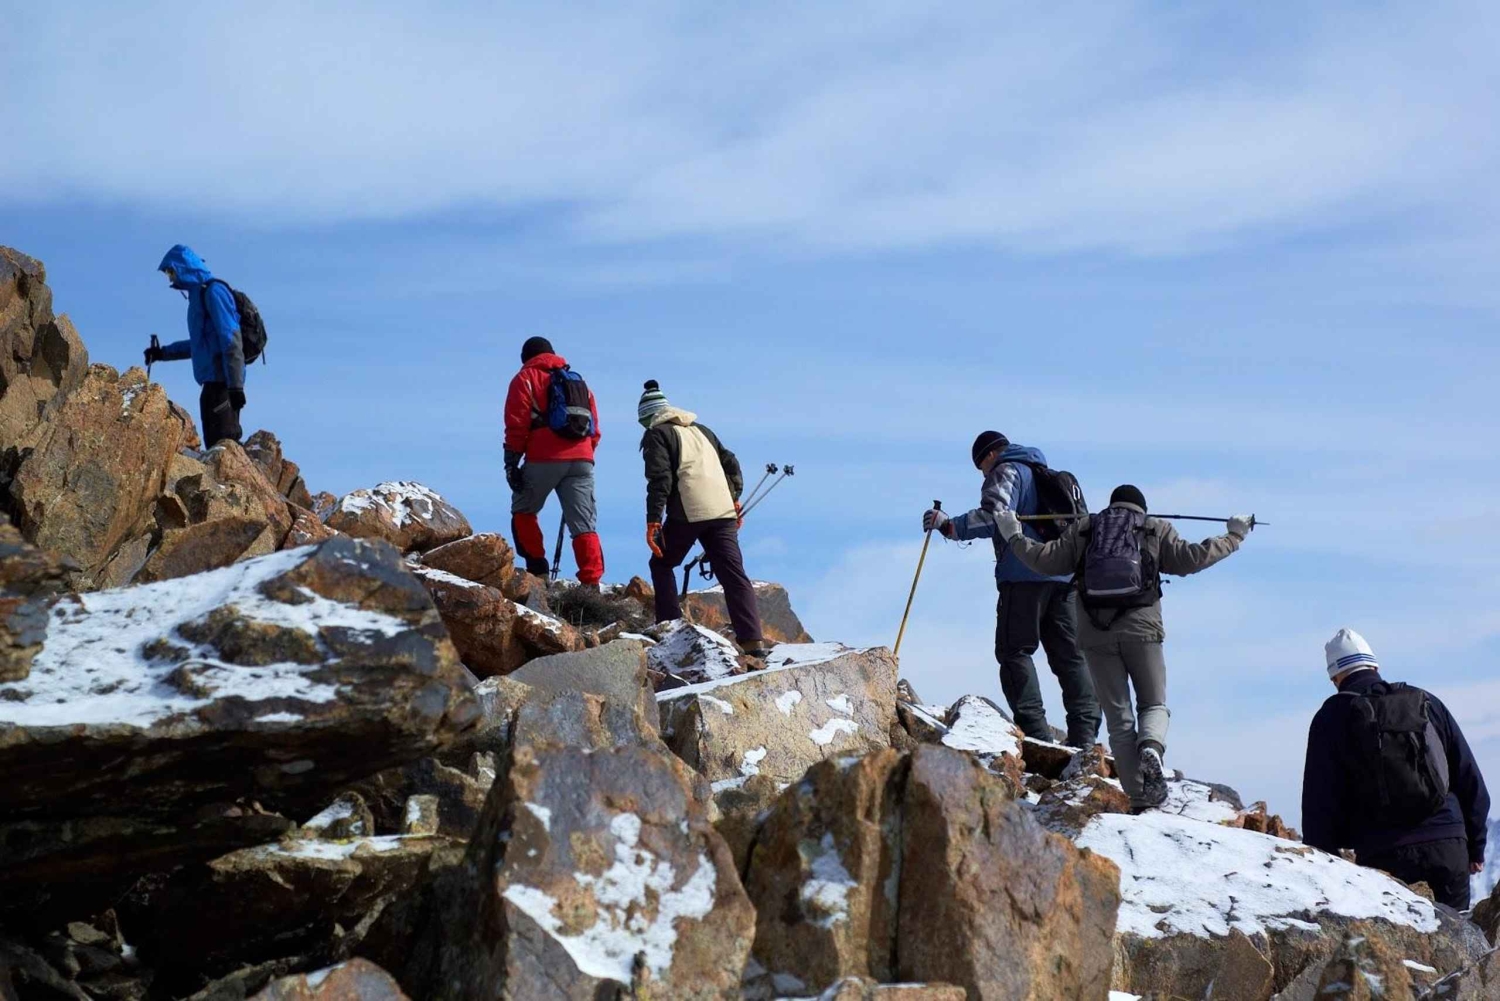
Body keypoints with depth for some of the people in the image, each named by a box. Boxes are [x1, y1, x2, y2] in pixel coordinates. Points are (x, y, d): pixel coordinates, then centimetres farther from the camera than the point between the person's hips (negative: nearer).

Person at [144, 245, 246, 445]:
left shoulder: (213, 292, -9)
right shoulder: (199, 295, 20)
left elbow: (231, 340, -17)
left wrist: (235, 385, -23)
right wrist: (163, 353, 34)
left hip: (221, 382, -10)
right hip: (213, 382, 10)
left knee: (223, 443, -14)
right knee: (215, 443, 9)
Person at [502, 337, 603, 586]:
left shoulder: (526, 379, 10)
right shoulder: (579, 383, 26)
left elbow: (516, 425, -1)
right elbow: (594, 430, 22)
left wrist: (511, 462, -1)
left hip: (544, 459, -4)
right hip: (582, 460, 4)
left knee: (523, 513, 16)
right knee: (584, 525, 0)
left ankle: (537, 570, 6)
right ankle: (591, 583, -11)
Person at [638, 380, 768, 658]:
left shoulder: (656, 434, 7)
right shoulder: (701, 430, 27)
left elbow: (660, 477, -6)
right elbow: (731, 463, 24)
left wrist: (653, 520, -10)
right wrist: (734, 499, 29)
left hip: (687, 514, -5)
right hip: (724, 512, 5)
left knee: (661, 565, 18)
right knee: (733, 574, -2)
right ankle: (753, 641, -16)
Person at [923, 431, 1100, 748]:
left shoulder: (1006, 471, 2)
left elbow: (995, 516, -16)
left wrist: (949, 526, -15)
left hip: (1024, 575, -8)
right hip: (1064, 576, 8)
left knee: (1014, 650, -5)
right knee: (1069, 654, 8)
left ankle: (1034, 730, -16)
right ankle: (1084, 732, 0)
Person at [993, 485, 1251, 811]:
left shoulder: (1083, 530, 16)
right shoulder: (1156, 531, 13)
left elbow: (1047, 560, 11)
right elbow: (1191, 558, 2)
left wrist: (1015, 537, 27)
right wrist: (1233, 536, 15)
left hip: (1095, 635, 1)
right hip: (1142, 629, -1)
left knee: (1118, 717, 5)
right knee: (1154, 705, 12)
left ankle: (1138, 797, -4)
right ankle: (1151, 749, -23)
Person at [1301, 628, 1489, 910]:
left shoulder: (1331, 719, 3)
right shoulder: (1426, 703, 13)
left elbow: (1320, 803, -1)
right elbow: (1470, 780, 15)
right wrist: (1475, 845, 20)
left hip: (1382, 855, -3)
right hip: (1448, 848, 3)